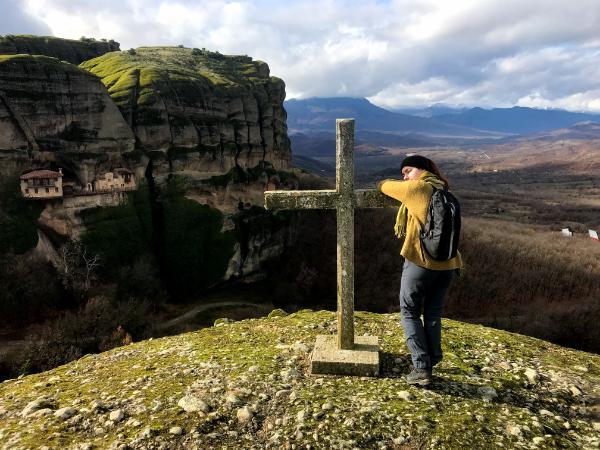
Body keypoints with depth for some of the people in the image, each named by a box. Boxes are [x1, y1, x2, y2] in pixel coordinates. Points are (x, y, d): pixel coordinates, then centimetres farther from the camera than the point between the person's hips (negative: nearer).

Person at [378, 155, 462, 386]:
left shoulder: (418, 188, -9)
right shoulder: (444, 192, 13)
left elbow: (386, 186, 1)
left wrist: (383, 183, 22)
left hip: (421, 261, -7)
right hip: (446, 264, 7)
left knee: (410, 313, 8)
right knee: (433, 314, 19)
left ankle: (421, 368, 6)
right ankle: (431, 361, 28)